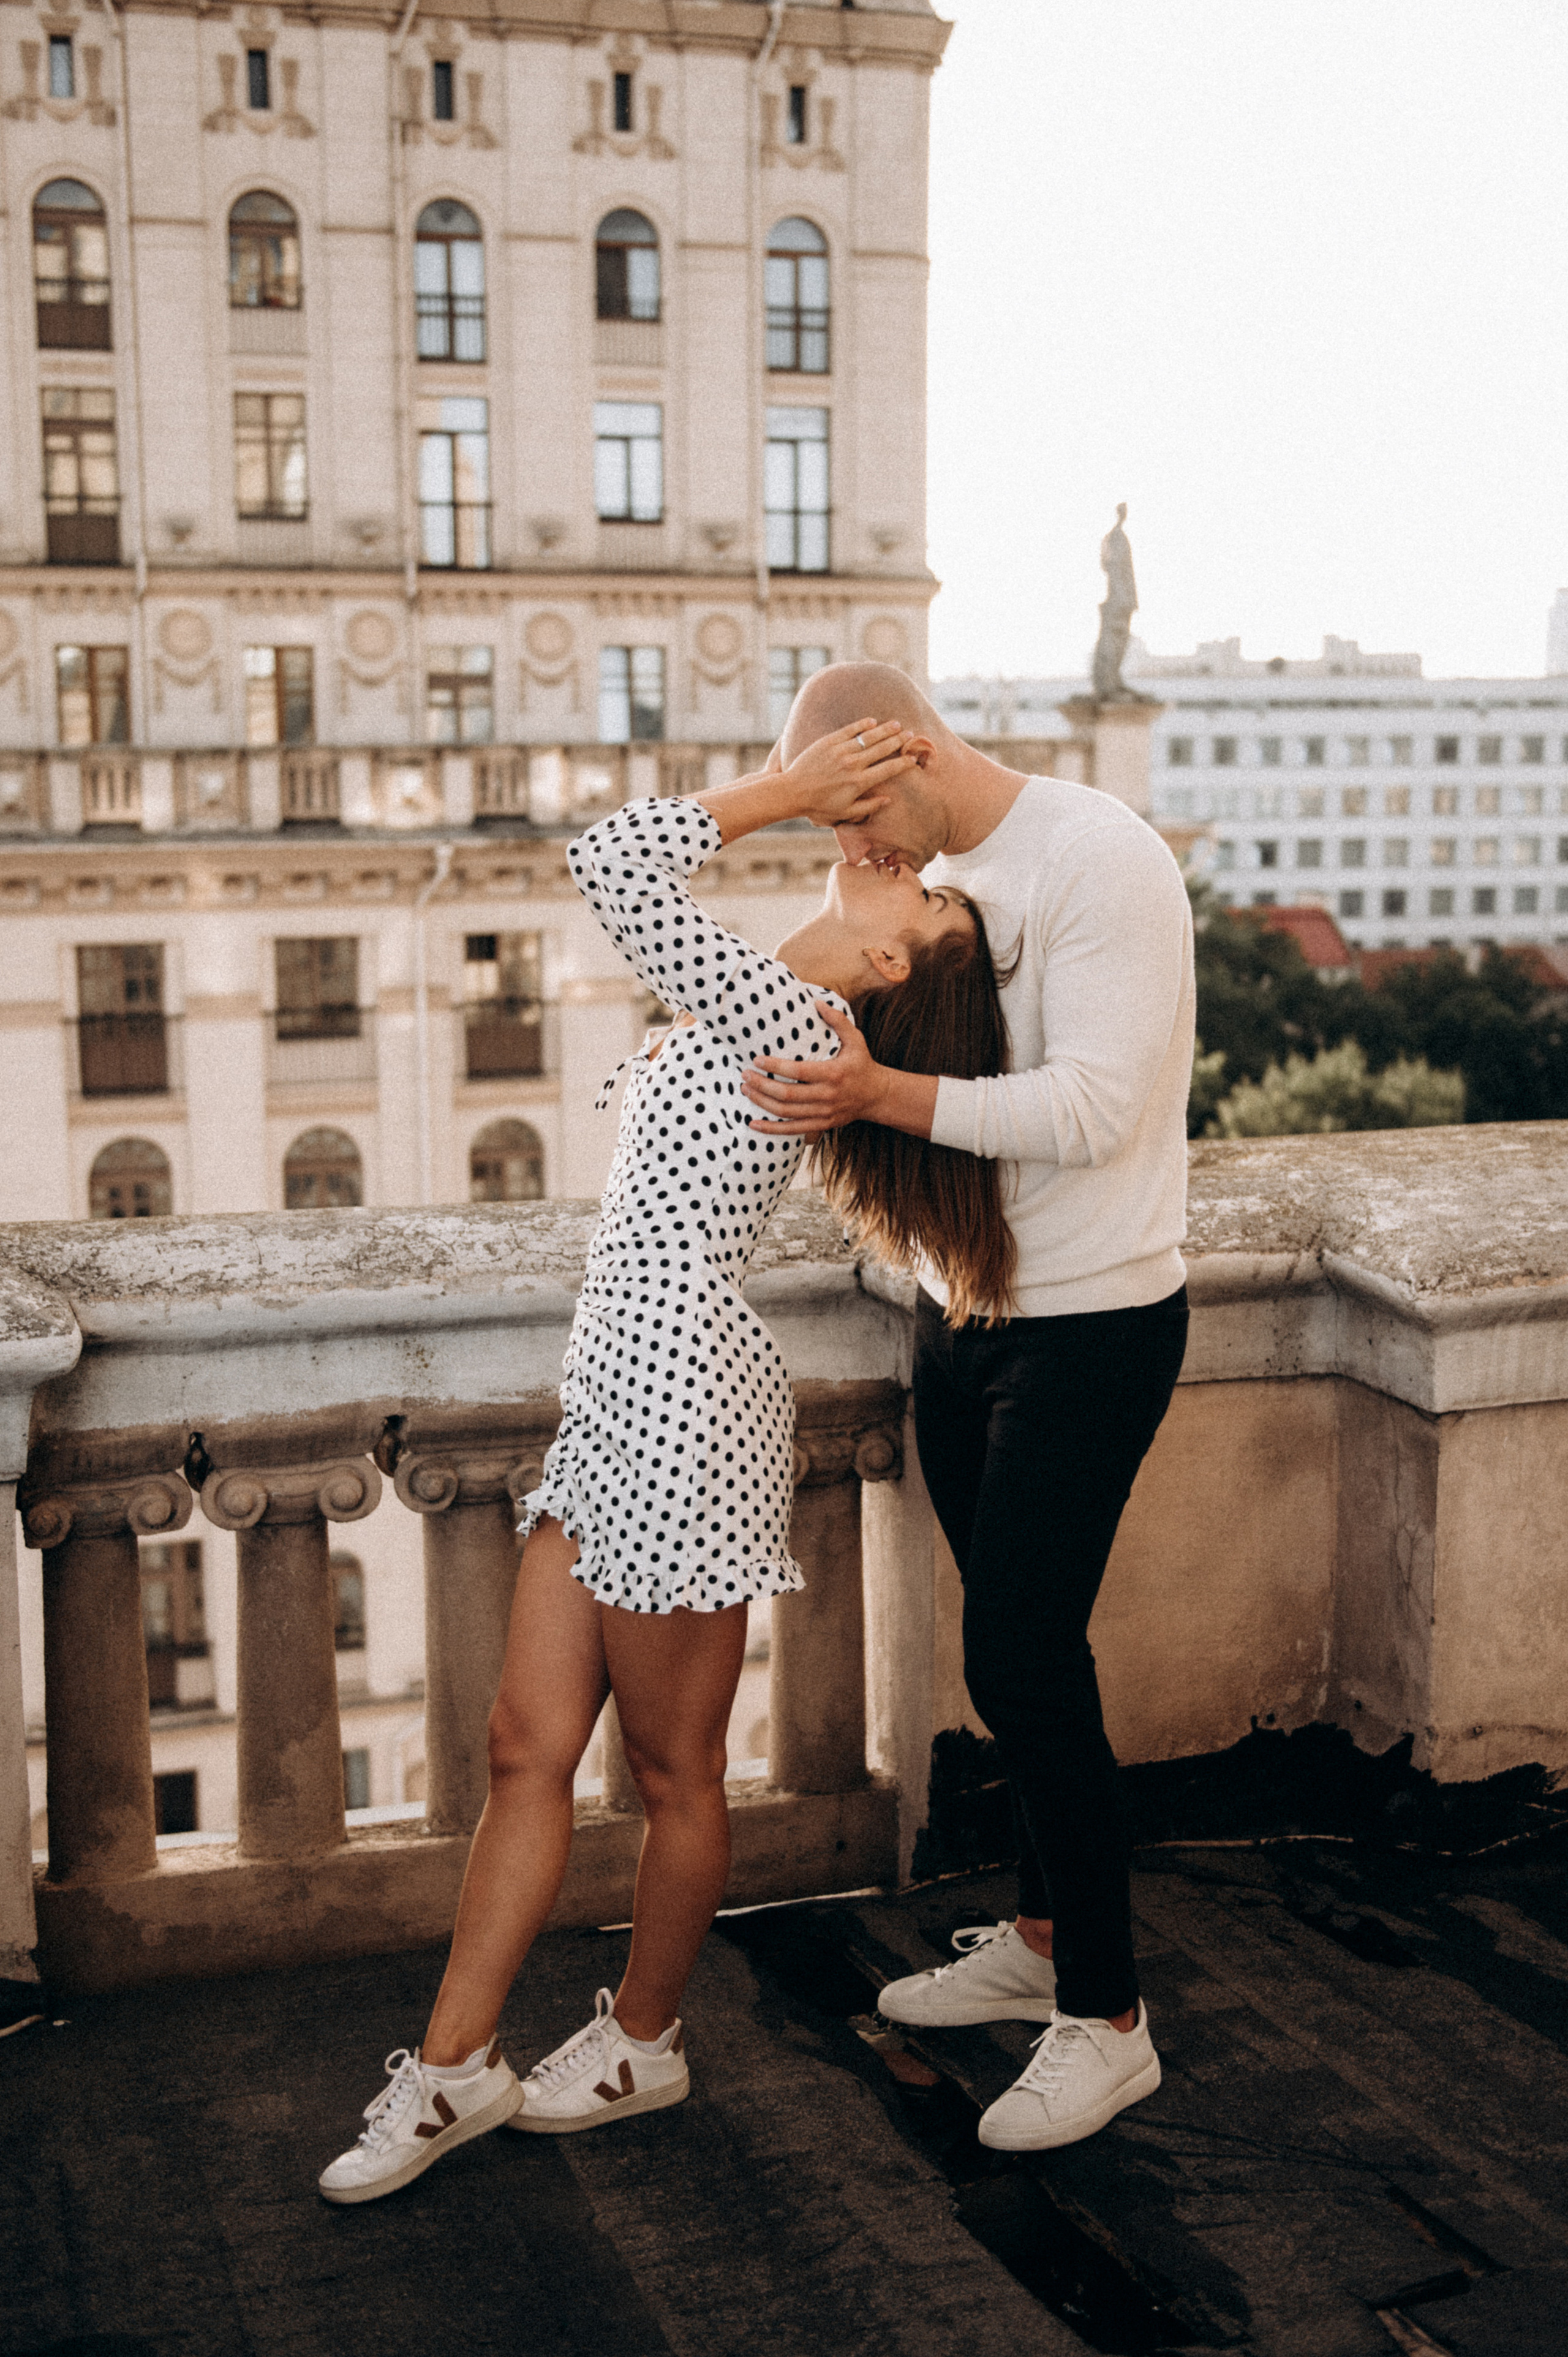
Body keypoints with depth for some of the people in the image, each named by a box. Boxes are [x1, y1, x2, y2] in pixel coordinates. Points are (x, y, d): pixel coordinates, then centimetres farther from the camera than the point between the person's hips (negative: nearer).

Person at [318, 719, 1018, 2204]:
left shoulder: (779, 1020, -16)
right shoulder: (775, 1013, 11)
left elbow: (615, 864, -23)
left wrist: (786, 794, -12)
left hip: (684, 1409, -10)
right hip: (620, 1407, 10)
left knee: (673, 1770, 9)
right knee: (530, 1741, 12)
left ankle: (643, 2042, 28)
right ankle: (453, 2065, 21)